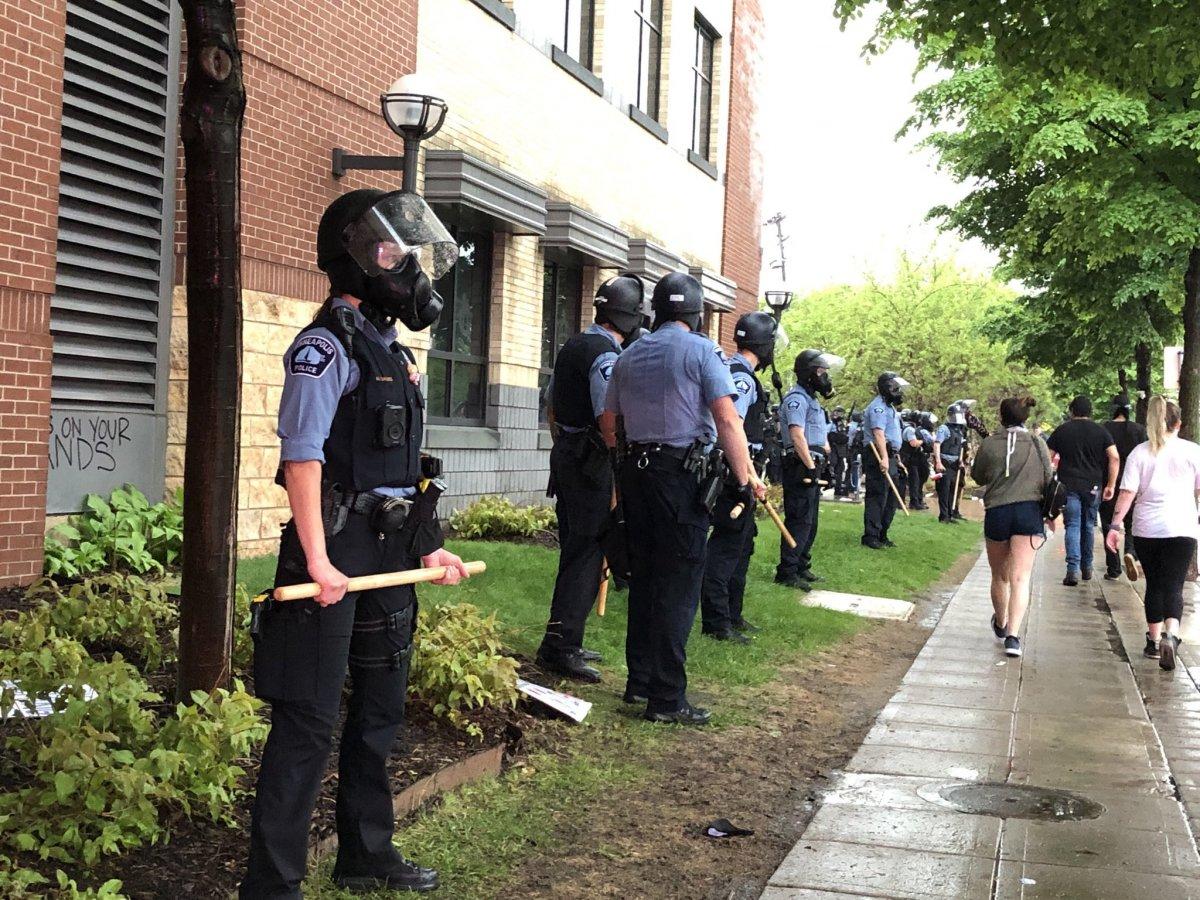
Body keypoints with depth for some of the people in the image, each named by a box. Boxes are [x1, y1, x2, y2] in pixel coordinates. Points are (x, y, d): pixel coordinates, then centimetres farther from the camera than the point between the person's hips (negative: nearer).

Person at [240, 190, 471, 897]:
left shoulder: (388, 348, 15)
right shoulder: (326, 347, -12)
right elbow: (302, 456, -19)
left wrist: (426, 547, 17)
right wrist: (317, 559, -24)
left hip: (391, 557, 9)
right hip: (339, 556, -9)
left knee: (381, 712, 17)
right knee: (310, 724, -5)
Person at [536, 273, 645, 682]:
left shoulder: (572, 347, 13)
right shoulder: (608, 356, -16)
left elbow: (552, 406, 21)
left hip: (566, 456, 10)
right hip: (594, 464, -10)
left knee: (575, 551, 15)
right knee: (587, 556, -6)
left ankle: (566, 643, 22)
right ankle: (559, 646, -6)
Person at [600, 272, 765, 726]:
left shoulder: (629, 356, 13)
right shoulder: (701, 351, -6)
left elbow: (608, 423, 17)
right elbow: (728, 420, -15)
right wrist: (746, 480, -14)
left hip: (635, 471, 6)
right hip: (682, 473, -6)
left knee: (644, 576, 15)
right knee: (679, 584, -4)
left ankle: (639, 680, 21)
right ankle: (667, 697, -4)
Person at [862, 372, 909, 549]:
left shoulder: (888, 406, 22)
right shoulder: (878, 407, -12)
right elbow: (878, 433, -23)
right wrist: (884, 458, -32)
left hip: (889, 456, 11)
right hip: (879, 455, -11)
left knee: (891, 497, 14)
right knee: (877, 496, -10)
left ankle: (882, 535, 21)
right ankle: (870, 536, -7)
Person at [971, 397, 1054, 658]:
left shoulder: (989, 444, -2)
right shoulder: (1037, 444, -1)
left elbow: (978, 477, 10)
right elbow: (1048, 480, 3)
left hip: (996, 513, 1)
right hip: (1029, 512, -1)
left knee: (999, 575, 19)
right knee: (1020, 577, -4)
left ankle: (1001, 624, 39)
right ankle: (1013, 635, -18)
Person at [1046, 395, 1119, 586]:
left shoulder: (1062, 431, 4)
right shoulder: (1101, 432, 5)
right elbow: (1114, 458, -5)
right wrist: (1111, 485, -4)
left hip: (1069, 486, -2)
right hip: (1093, 487, 2)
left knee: (1072, 526, -3)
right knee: (1088, 526, 16)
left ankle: (1073, 569, -17)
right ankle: (1087, 568, 24)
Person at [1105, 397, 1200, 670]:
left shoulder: (1139, 453, 2)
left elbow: (1127, 492, -5)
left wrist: (1116, 525, -5)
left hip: (1146, 529, 2)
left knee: (1154, 585, 15)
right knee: (1173, 587, -3)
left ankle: (1154, 641, 20)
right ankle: (1171, 635, -27)